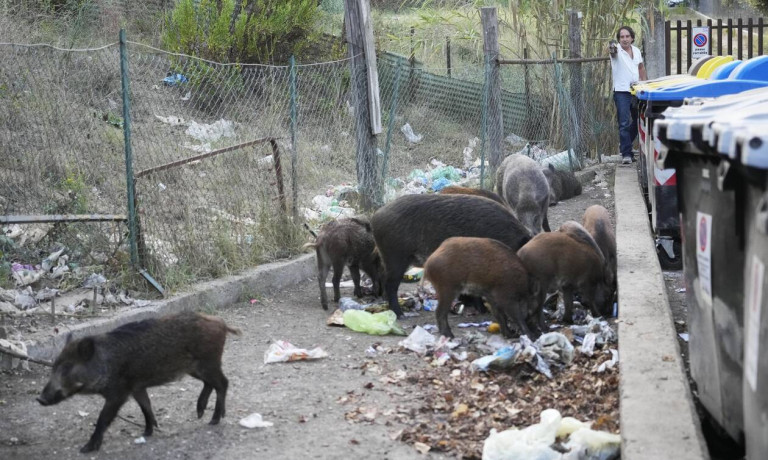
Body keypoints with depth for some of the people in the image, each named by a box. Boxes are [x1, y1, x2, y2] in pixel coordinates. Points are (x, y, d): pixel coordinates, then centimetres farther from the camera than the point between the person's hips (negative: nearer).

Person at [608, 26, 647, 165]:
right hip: (621, 92, -6)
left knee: (638, 121, 15)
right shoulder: (617, 50, -8)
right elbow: (612, 51, -33)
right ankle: (626, 153, -11)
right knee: (624, 124, -12)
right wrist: (611, 49, -56)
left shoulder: (637, 51, 9)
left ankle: (624, 145, 35)